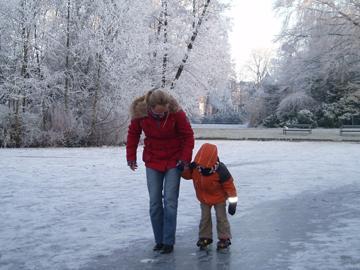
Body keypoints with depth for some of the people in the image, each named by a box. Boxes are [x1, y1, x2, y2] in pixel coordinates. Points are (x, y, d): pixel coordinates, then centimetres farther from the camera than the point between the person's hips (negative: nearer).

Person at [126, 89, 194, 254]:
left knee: (170, 201, -5)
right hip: (152, 162, 2)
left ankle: (168, 242, 3)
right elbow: (133, 133, 3)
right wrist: (131, 156, 4)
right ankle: (159, 240, 14)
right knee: (154, 202, 3)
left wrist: (185, 158, -13)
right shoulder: (140, 112, -16)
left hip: (173, 161, -2)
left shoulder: (176, 113, -22)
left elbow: (188, 135, -9)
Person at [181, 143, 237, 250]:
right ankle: (205, 237, 23)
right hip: (203, 198, 4)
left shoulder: (220, 170, -33)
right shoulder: (195, 167, -23)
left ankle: (224, 238, 14)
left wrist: (233, 202, -21)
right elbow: (187, 175, -3)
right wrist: (183, 169, -27)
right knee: (205, 217, 9)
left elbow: (229, 185, -23)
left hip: (219, 198, -4)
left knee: (221, 217, 2)